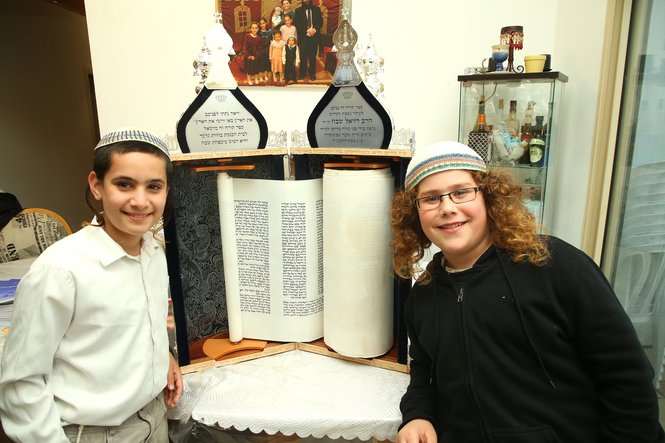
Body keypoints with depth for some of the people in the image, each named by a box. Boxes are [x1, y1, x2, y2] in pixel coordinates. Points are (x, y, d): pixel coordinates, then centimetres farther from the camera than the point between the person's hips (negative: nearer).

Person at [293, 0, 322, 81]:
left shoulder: (317, 9, 10)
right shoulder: (298, 11, 6)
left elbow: (320, 21, 4)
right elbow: (297, 23, -3)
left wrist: (315, 29, -14)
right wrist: (307, 30, -15)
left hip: (314, 36, 1)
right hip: (303, 37, -1)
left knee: (313, 56, 3)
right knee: (303, 56, -1)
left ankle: (312, 73, 11)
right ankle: (302, 73, 10)